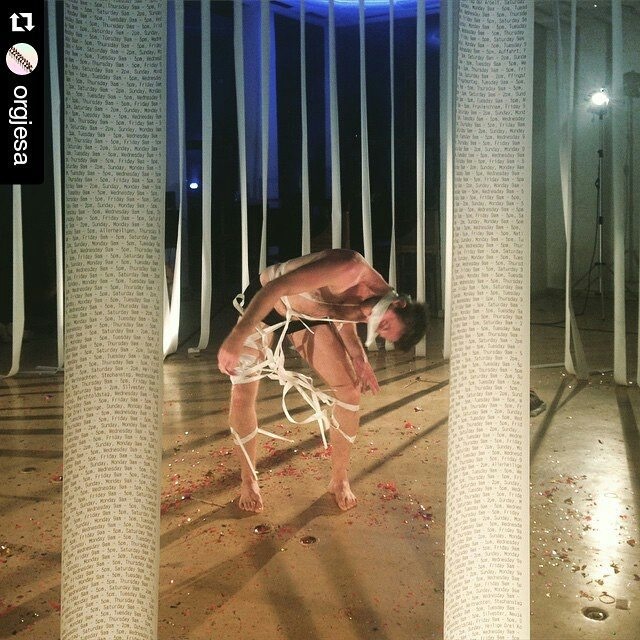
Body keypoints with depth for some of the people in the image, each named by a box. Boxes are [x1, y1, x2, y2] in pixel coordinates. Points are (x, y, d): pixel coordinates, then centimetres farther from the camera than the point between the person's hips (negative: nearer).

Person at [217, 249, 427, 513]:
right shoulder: (351, 269, -39)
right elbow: (276, 287, -40)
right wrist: (237, 337, -45)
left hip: (310, 315, 6)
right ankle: (248, 480, 13)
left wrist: (358, 357, -9)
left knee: (349, 391, -4)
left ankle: (339, 480, 14)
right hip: (264, 303, -6)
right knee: (242, 396, -11)